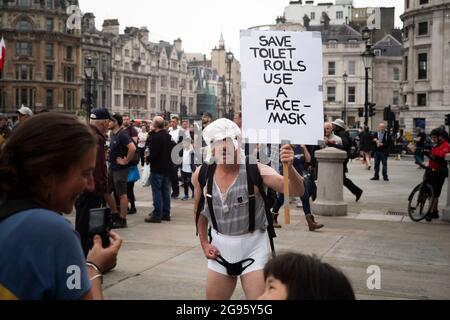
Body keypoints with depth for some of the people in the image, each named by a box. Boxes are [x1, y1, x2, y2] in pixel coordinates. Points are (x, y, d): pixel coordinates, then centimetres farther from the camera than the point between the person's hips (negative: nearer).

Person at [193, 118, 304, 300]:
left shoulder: (255, 171, -18)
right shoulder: (201, 175, -6)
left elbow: (297, 191, -25)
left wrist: (289, 167, -44)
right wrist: (204, 243, 9)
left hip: (253, 245, -4)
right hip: (220, 247, 4)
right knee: (213, 297, 15)